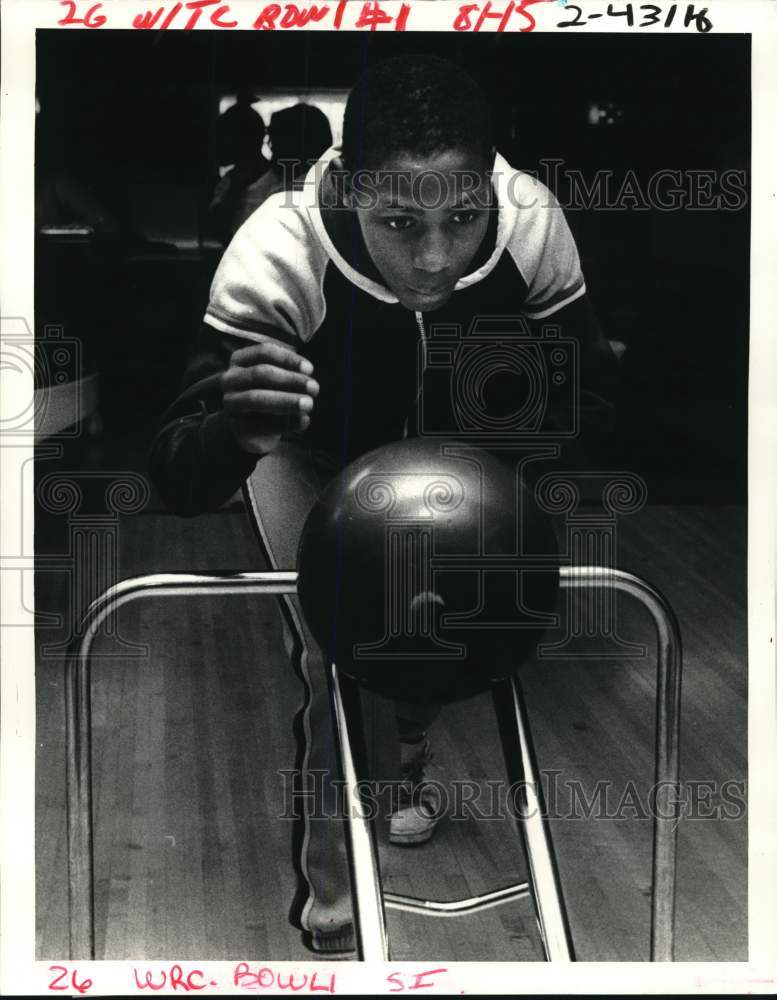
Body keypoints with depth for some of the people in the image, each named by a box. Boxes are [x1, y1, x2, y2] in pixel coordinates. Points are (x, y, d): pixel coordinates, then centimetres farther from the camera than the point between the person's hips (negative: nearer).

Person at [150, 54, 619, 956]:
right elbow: (177, 478, -44)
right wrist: (239, 431, -66)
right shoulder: (277, 250, -42)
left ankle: (406, 760, 43)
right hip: (314, 453, -2)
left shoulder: (531, 222, -36)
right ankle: (327, 887, 16)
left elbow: (592, 400, -22)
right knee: (336, 658, -10)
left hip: (449, 446, 2)